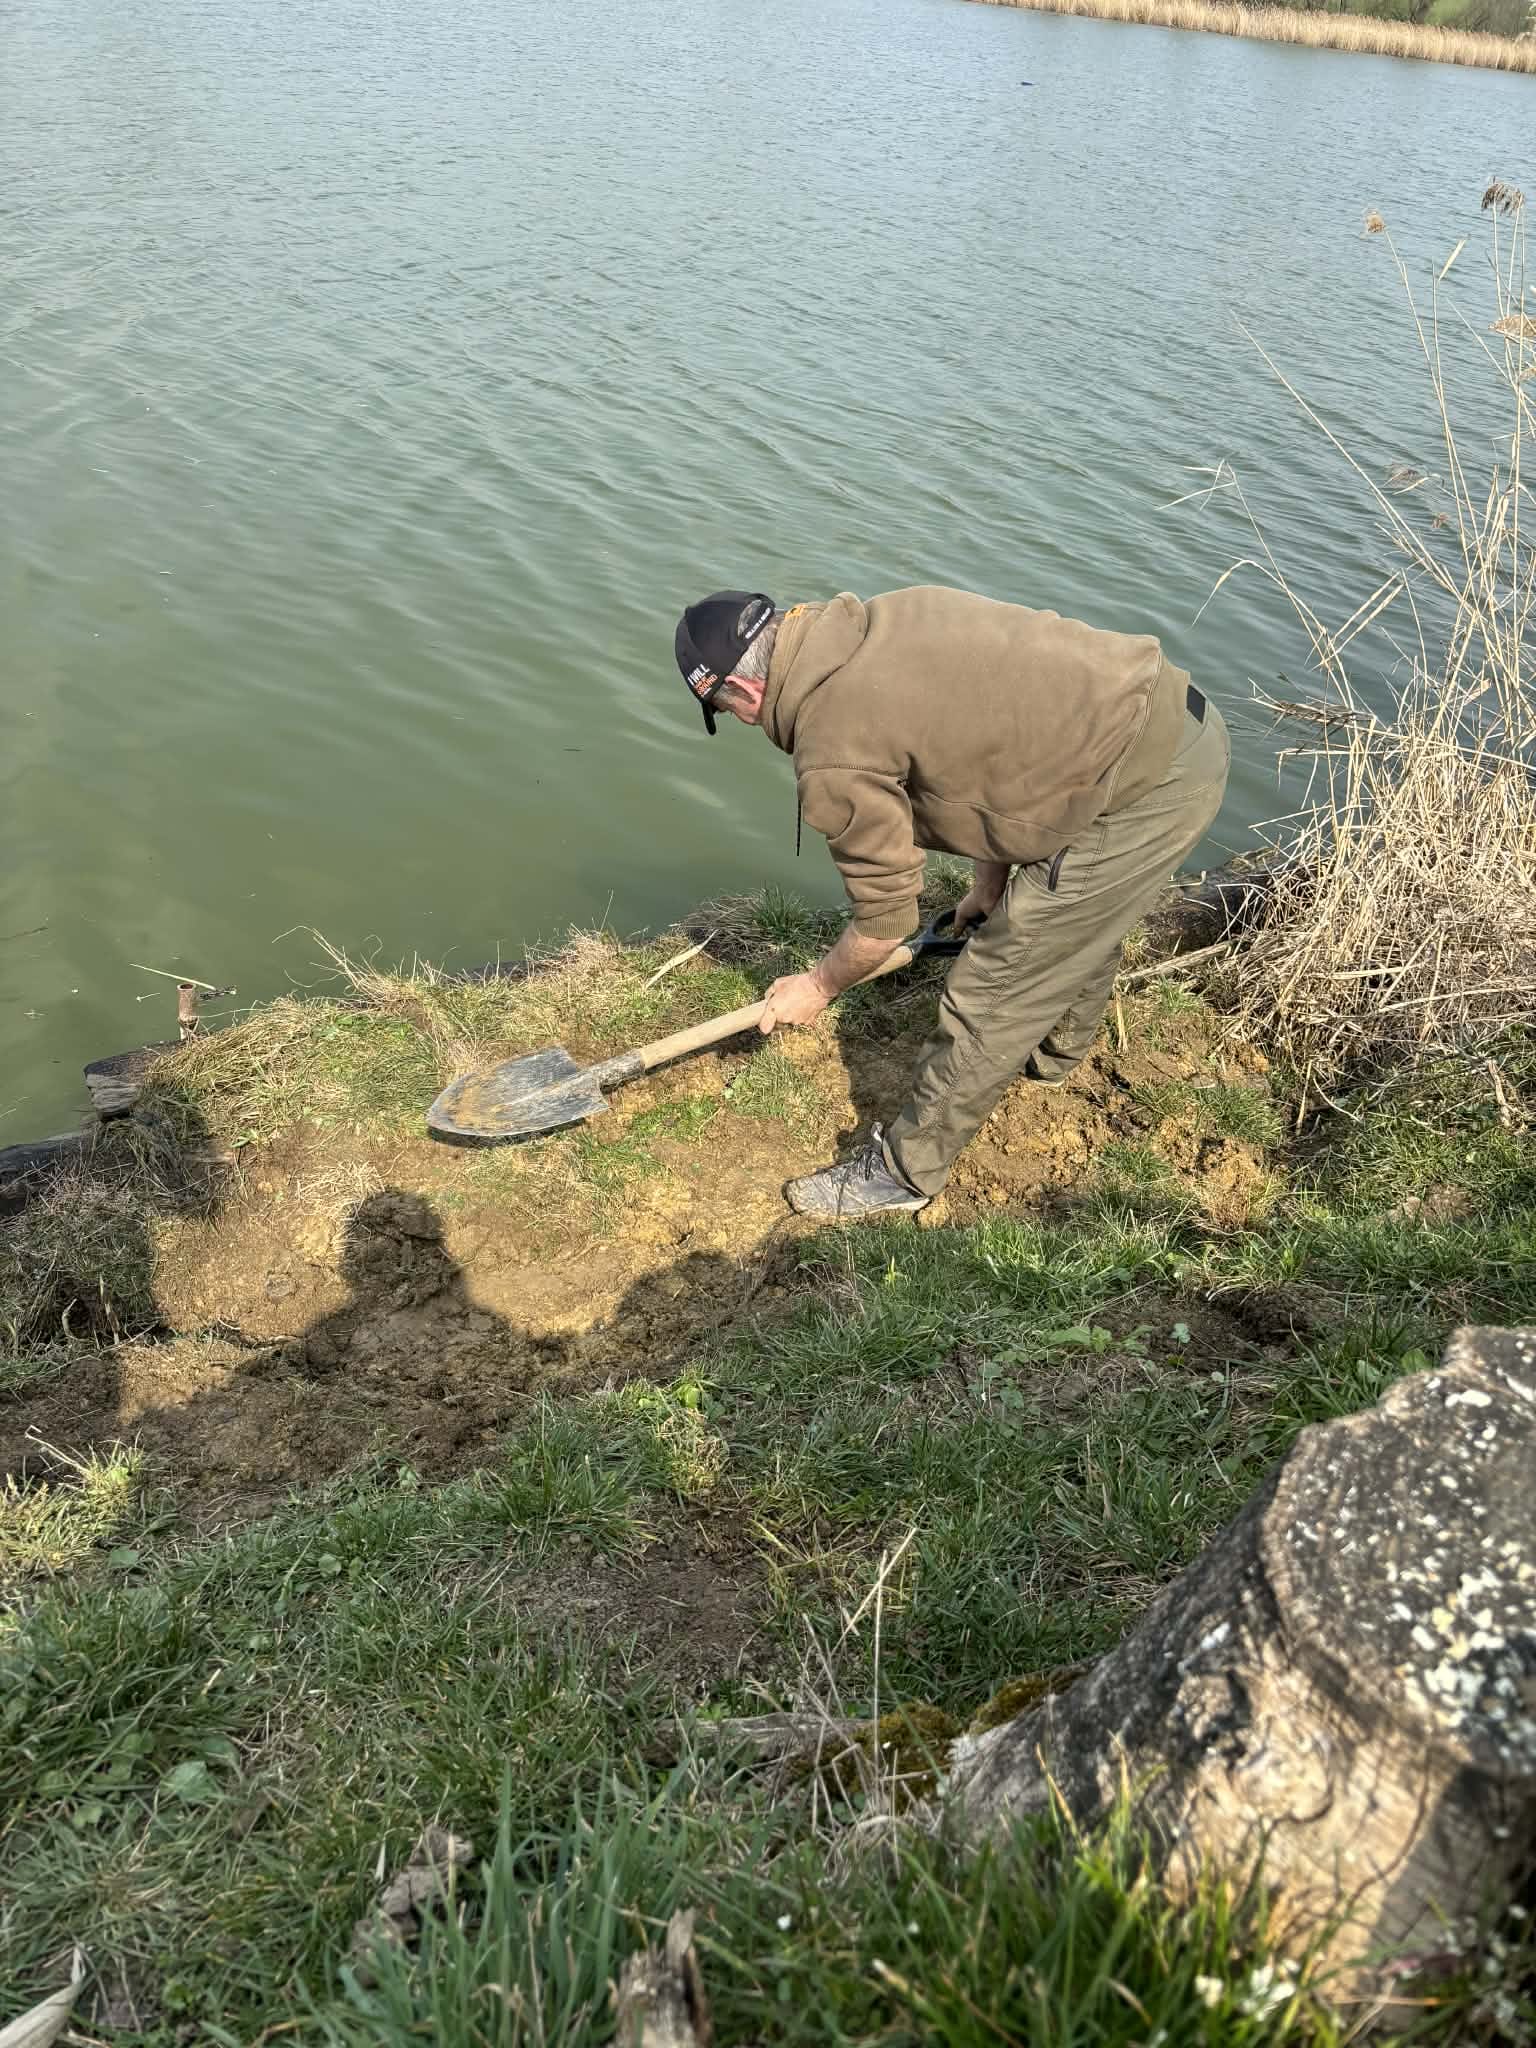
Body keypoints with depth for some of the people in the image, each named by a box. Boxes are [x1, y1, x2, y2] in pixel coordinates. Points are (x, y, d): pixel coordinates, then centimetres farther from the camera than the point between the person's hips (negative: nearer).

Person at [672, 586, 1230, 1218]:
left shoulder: (834, 754, -16)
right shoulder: (887, 616, 9)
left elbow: (884, 918, -5)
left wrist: (818, 988, 15)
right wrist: (992, 881, 27)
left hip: (1144, 793, -10)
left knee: (988, 1001, 3)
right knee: (1084, 919, 35)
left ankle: (904, 1171, 21)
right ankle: (1052, 1052, 62)